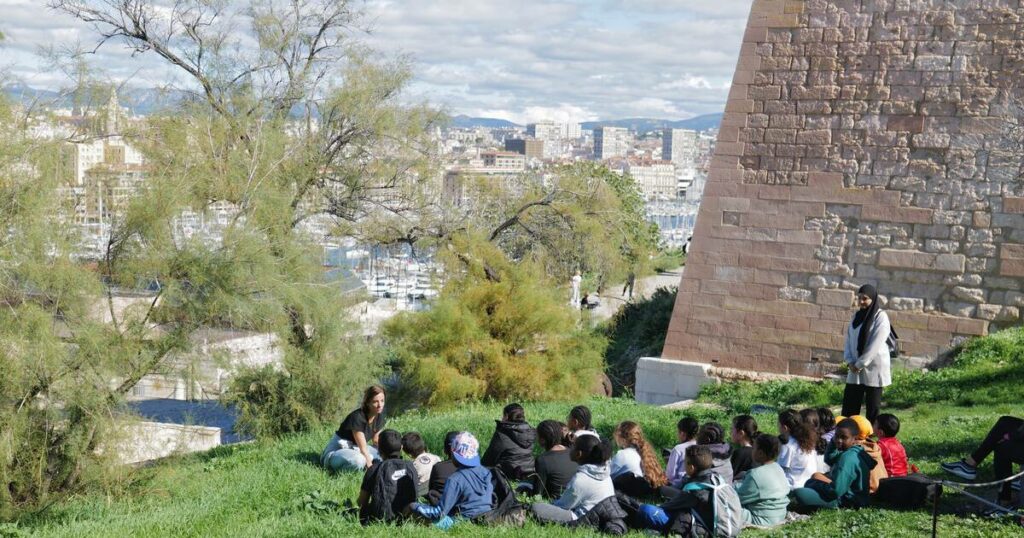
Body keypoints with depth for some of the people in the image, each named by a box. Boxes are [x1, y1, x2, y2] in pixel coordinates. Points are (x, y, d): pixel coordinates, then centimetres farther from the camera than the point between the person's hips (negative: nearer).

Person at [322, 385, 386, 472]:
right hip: (339, 448, -8)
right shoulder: (357, 417, -27)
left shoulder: (380, 417, -4)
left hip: (356, 448, 8)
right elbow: (363, 448, -30)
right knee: (358, 460, -39)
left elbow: (376, 440, 10)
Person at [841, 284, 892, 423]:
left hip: (874, 368, -6)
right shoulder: (857, 316, 11)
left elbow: (875, 345, -16)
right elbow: (849, 340, 9)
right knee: (849, 406, 3)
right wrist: (850, 362, -5)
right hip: (855, 370, 6)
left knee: (873, 406, 1)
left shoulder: (880, 317, -9)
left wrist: (860, 364, -17)